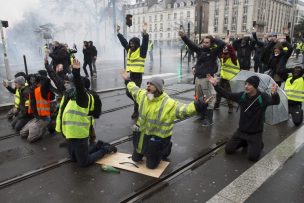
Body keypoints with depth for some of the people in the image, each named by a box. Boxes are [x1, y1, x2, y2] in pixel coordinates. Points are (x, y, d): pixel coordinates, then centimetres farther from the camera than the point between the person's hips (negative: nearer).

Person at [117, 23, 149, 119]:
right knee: (128, 93, 10)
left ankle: (136, 111, 8)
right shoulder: (129, 50, 11)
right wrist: (118, 32, 24)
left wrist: (145, 32, -36)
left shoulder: (141, 51, -7)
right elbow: (123, 40, 20)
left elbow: (145, 42, -22)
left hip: (138, 76, -7)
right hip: (131, 75, 7)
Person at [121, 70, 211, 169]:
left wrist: (199, 106, -51)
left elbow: (183, 109, -36)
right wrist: (128, 81, 28)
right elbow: (134, 90, 15)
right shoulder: (143, 95, -7)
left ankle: (165, 149, 32)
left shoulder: (168, 103, -26)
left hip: (157, 138, -6)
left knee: (151, 165, 8)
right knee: (135, 158, 22)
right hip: (141, 135, 6)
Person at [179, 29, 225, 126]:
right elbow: (190, 44, 2)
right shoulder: (200, 49, 7)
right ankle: (202, 115, 35)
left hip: (207, 78, -6)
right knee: (199, 98, 17)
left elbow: (222, 44, -19)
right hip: (198, 78, 6)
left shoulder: (214, 52, -6)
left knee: (209, 99, -3)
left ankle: (209, 119, 5)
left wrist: (213, 39, -6)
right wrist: (183, 36, -11)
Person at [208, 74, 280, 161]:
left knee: (252, 157, -13)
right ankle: (244, 142, 29)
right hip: (241, 131, 4)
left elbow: (275, 102, -34)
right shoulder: (242, 95, -4)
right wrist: (215, 85, -11)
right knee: (228, 150, 4)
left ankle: (259, 144, 19)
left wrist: (274, 94, -59)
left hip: (255, 133, -4)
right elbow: (227, 95, -1)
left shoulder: (263, 97, -17)